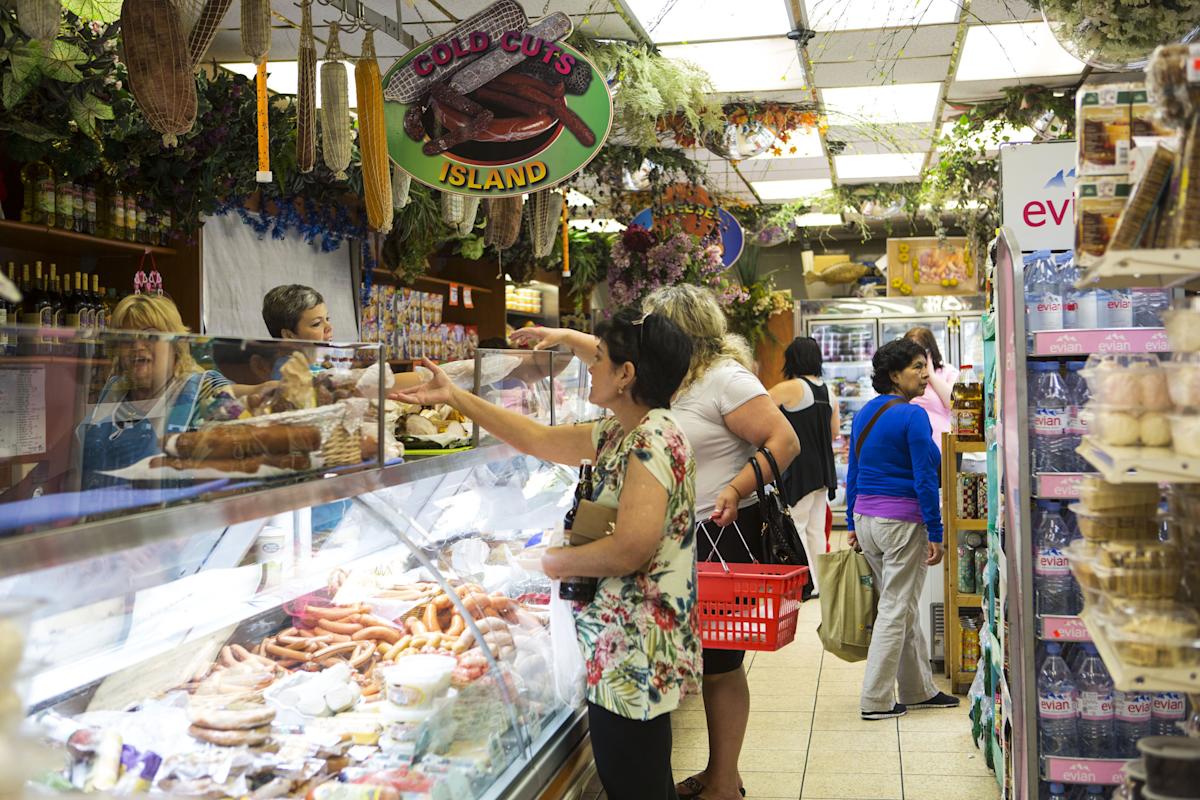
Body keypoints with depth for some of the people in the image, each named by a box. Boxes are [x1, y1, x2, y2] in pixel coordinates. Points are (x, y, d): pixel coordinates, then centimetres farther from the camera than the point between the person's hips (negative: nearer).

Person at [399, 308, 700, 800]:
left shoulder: (652, 439, -20)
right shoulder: (618, 434, 10)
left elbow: (630, 550, -27)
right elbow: (538, 439, 16)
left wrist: (558, 562, -10)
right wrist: (454, 397, 16)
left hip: (634, 653, -10)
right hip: (619, 646, 10)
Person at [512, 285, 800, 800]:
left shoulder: (725, 378, -14)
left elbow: (784, 441, -19)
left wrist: (737, 490, -29)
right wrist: (566, 337, 26)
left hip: (725, 534, -9)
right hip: (685, 534, 9)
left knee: (720, 663, -1)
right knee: (709, 660, 14)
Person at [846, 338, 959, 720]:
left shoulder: (864, 413, 9)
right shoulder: (913, 416, -14)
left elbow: (853, 474, 12)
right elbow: (924, 480, -16)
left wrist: (854, 525, 17)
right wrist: (935, 534, -12)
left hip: (866, 518, 8)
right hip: (902, 522, -8)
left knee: (903, 607, 18)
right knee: (896, 610, 1)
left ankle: (919, 690, 28)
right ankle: (875, 700, 6)